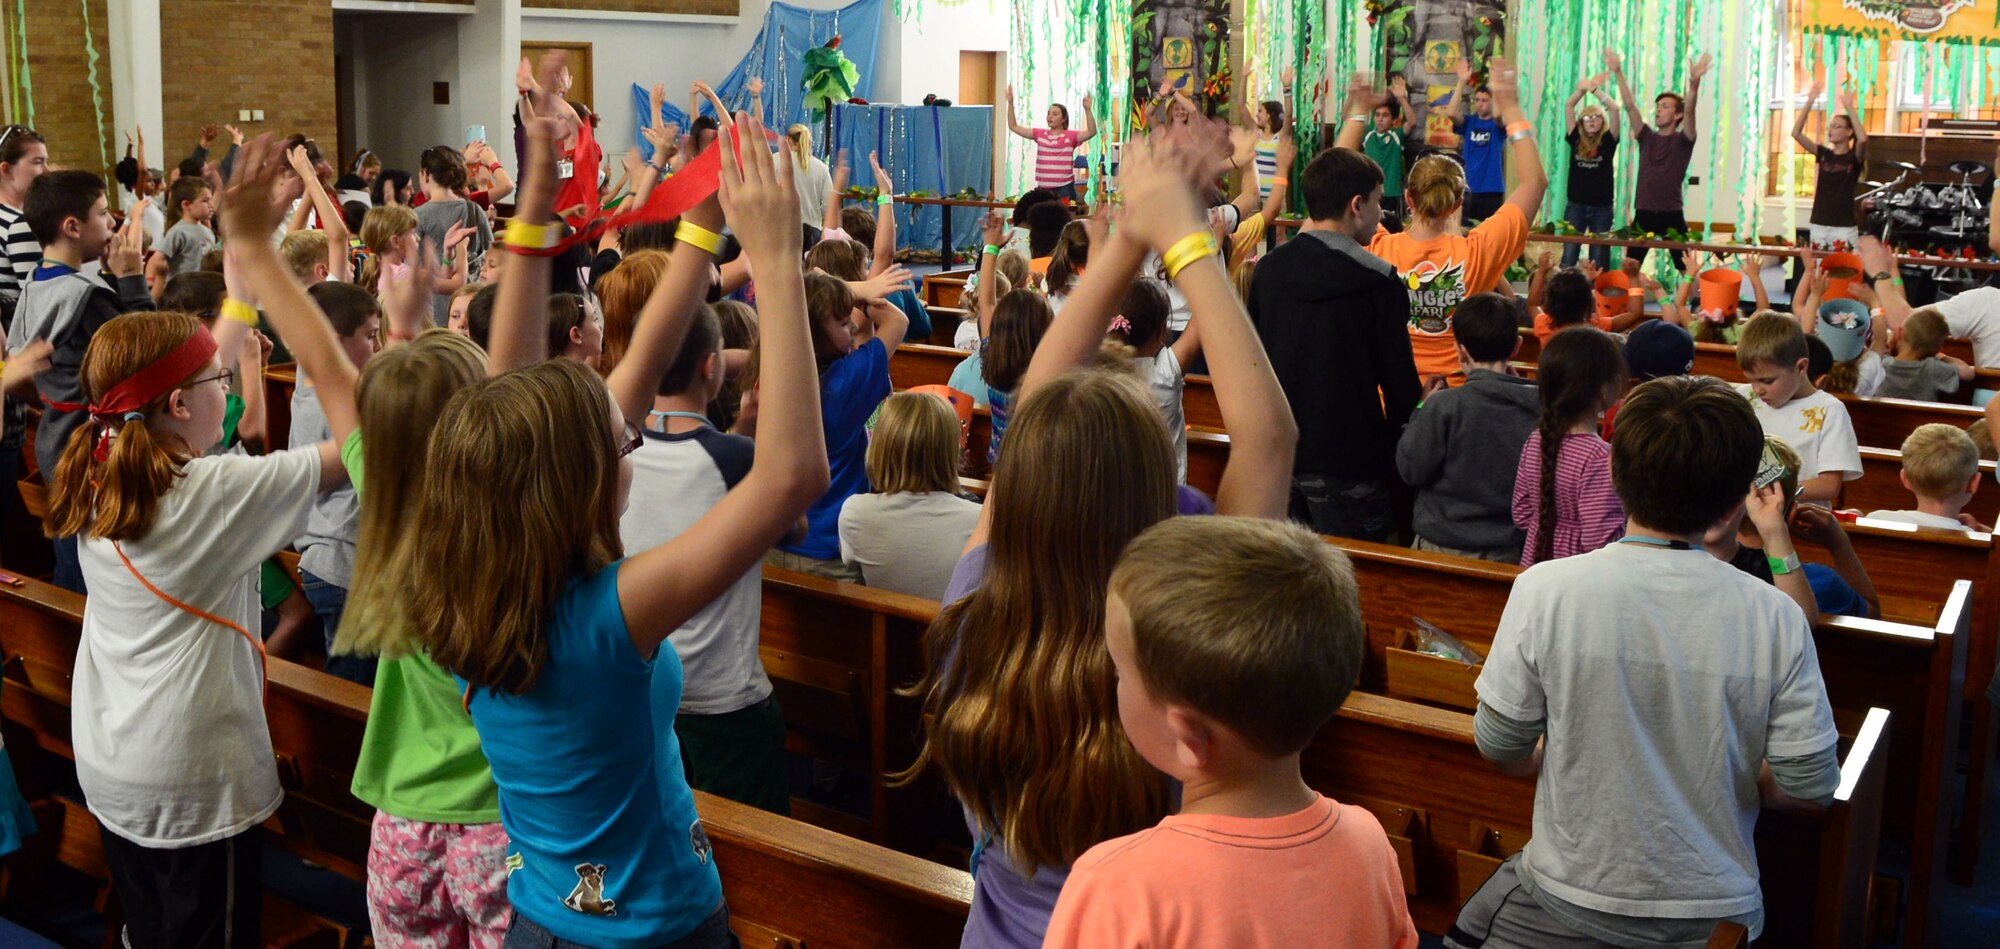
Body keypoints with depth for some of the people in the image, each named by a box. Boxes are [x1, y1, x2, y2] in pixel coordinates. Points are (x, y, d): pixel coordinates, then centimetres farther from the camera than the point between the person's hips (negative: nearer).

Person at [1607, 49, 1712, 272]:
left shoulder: (1682, 140, -1)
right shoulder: (1646, 137, 8)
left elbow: (1690, 112, -19)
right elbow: (1630, 106, 0)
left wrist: (1694, 83, -37)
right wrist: (1618, 73, -10)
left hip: (1671, 214, -3)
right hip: (1643, 213, 3)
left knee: (1686, 269, -1)